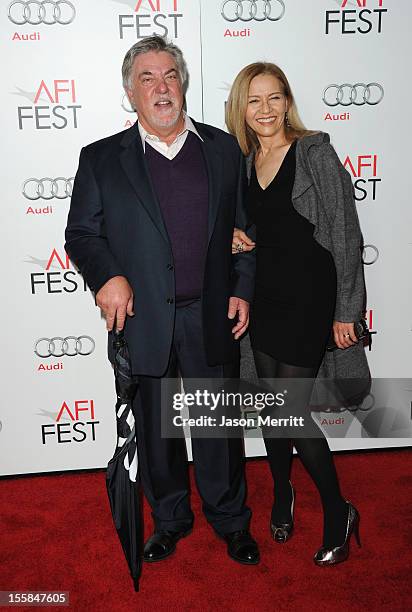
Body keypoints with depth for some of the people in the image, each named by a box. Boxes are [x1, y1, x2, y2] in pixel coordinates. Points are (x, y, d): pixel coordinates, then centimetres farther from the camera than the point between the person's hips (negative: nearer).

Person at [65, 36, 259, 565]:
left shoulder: (223, 149, 7)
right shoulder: (101, 159, 2)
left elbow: (244, 228, 10)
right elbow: (80, 233, 4)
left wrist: (242, 290, 2)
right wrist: (107, 276, -15)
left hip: (212, 317, 1)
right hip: (142, 320, 0)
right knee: (155, 429, 14)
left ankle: (230, 519, 36)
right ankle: (170, 518, 39)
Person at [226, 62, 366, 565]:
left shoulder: (315, 151, -10)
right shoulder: (243, 161, 8)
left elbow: (345, 233, -11)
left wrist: (346, 311, -13)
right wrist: (238, 239, -5)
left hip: (308, 295, -6)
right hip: (264, 293, 6)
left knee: (292, 410, -5)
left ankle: (338, 512, 20)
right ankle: (282, 494, 38)